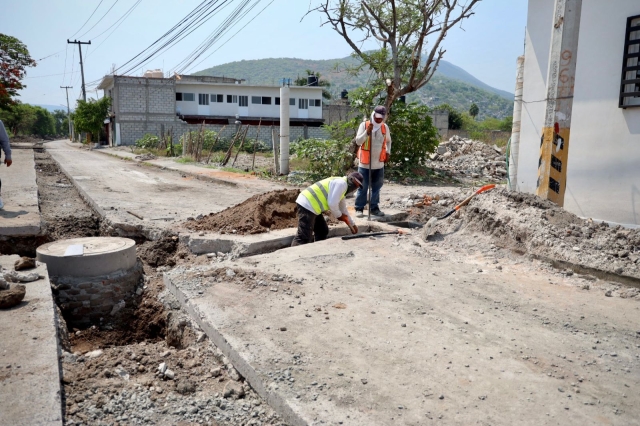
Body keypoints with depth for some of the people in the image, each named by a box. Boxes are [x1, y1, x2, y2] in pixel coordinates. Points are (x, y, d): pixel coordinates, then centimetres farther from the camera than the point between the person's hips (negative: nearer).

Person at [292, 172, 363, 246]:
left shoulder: (342, 187, 24)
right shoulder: (341, 183, -9)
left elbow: (343, 209, 35)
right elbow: (332, 204, -17)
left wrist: (352, 225, 39)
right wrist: (339, 215, 1)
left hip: (310, 205, 11)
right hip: (307, 205, -11)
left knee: (323, 231, 18)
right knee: (304, 237, -15)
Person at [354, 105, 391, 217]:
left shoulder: (385, 127, 5)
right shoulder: (364, 125, -6)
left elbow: (388, 141, 22)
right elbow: (358, 141, -12)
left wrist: (388, 152, 8)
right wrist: (367, 132, -24)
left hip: (379, 163, 4)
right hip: (365, 163, -4)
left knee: (376, 187, 10)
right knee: (363, 187, 1)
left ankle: (374, 207, 20)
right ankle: (359, 208, 9)